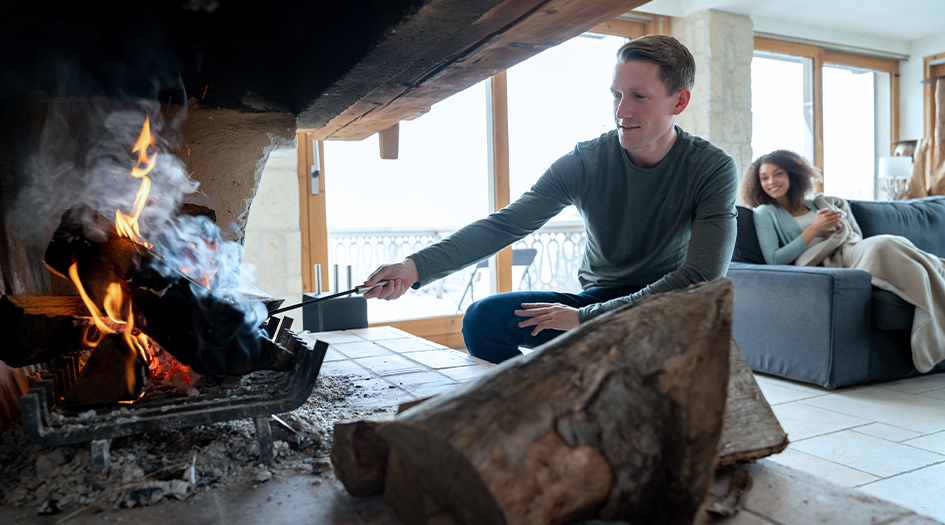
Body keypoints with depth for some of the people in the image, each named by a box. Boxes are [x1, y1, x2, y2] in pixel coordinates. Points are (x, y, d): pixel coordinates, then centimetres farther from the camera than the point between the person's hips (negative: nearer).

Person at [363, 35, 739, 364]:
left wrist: (585, 318, -23)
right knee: (483, 318, -17)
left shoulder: (713, 170, -13)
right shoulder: (584, 162, -8)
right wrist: (416, 267, -32)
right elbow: (503, 225, -15)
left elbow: (703, 278, -21)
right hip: (598, 299, 2)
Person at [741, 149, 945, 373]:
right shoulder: (765, 213, 11)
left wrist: (838, 228, -1)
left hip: (849, 254, 5)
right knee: (885, 246, -29)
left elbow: (857, 238, 24)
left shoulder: (817, 203, 26)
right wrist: (814, 229, -6)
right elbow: (774, 259, -3)